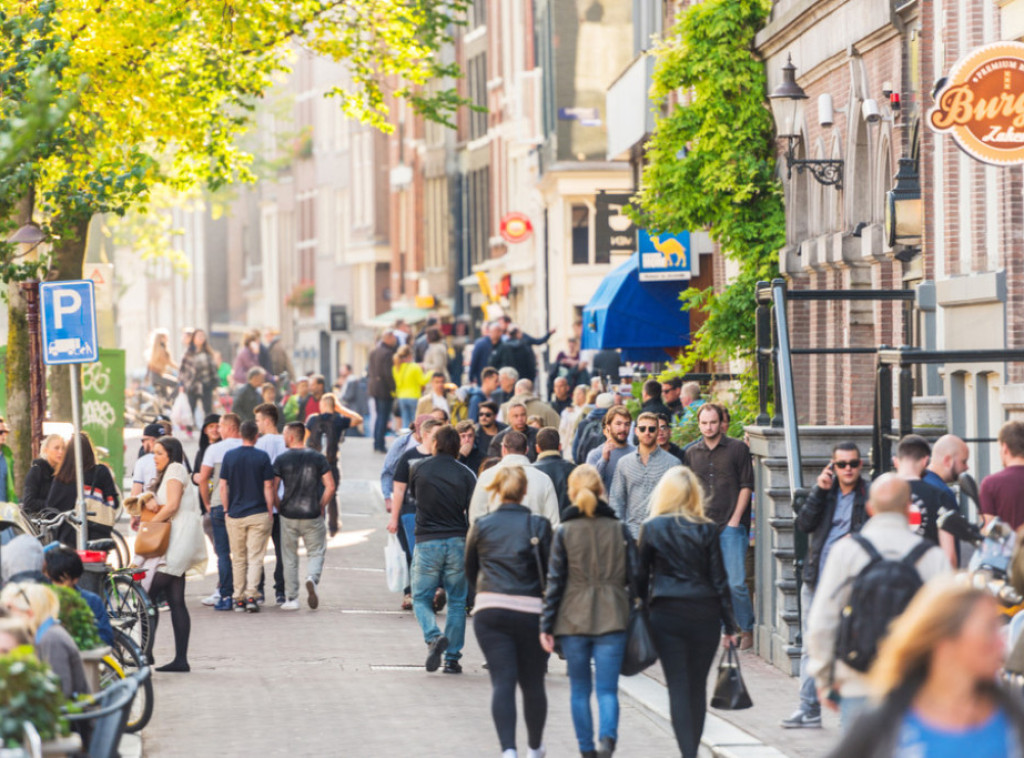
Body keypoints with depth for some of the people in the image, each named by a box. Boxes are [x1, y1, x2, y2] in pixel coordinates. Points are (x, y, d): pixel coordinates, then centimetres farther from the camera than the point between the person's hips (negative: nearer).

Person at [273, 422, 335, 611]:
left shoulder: (281, 460, -4)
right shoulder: (318, 458, 0)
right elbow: (330, 486, -4)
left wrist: (278, 507, 9)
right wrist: (321, 506, 8)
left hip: (288, 515, 0)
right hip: (312, 516, 0)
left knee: (289, 557, 10)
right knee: (316, 552, 12)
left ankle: (291, 599, 10)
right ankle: (312, 578, -19)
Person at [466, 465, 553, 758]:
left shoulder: (481, 526, 5)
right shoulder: (539, 525, -1)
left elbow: (470, 572, 17)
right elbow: (551, 572, -1)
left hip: (489, 610, 0)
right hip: (530, 611, 0)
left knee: (502, 682, -4)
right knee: (533, 683, 15)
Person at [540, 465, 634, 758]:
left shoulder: (564, 532, -2)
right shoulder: (619, 529, 2)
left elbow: (555, 581, -4)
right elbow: (633, 575, 2)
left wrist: (546, 625, -1)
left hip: (573, 621, 0)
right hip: (612, 619, 0)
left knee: (580, 690, 13)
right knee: (607, 689, -1)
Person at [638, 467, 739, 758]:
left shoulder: (652, 529, -1)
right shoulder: (707, 530, -1)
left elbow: (641, 576, 3)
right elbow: (719, 579, 0)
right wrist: (730, 625, 4)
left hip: (667, 614, -1)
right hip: (704, 614, 1)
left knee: (678, 687, -2)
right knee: (698, 687, 11)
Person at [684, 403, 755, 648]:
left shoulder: (737, 449, 2)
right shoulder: (692, 453, 13)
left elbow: (746, 485, 1)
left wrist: (735, 519, -6)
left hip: (731, 526, -4)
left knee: (735, 582, -10)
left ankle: (747, 629, 3)